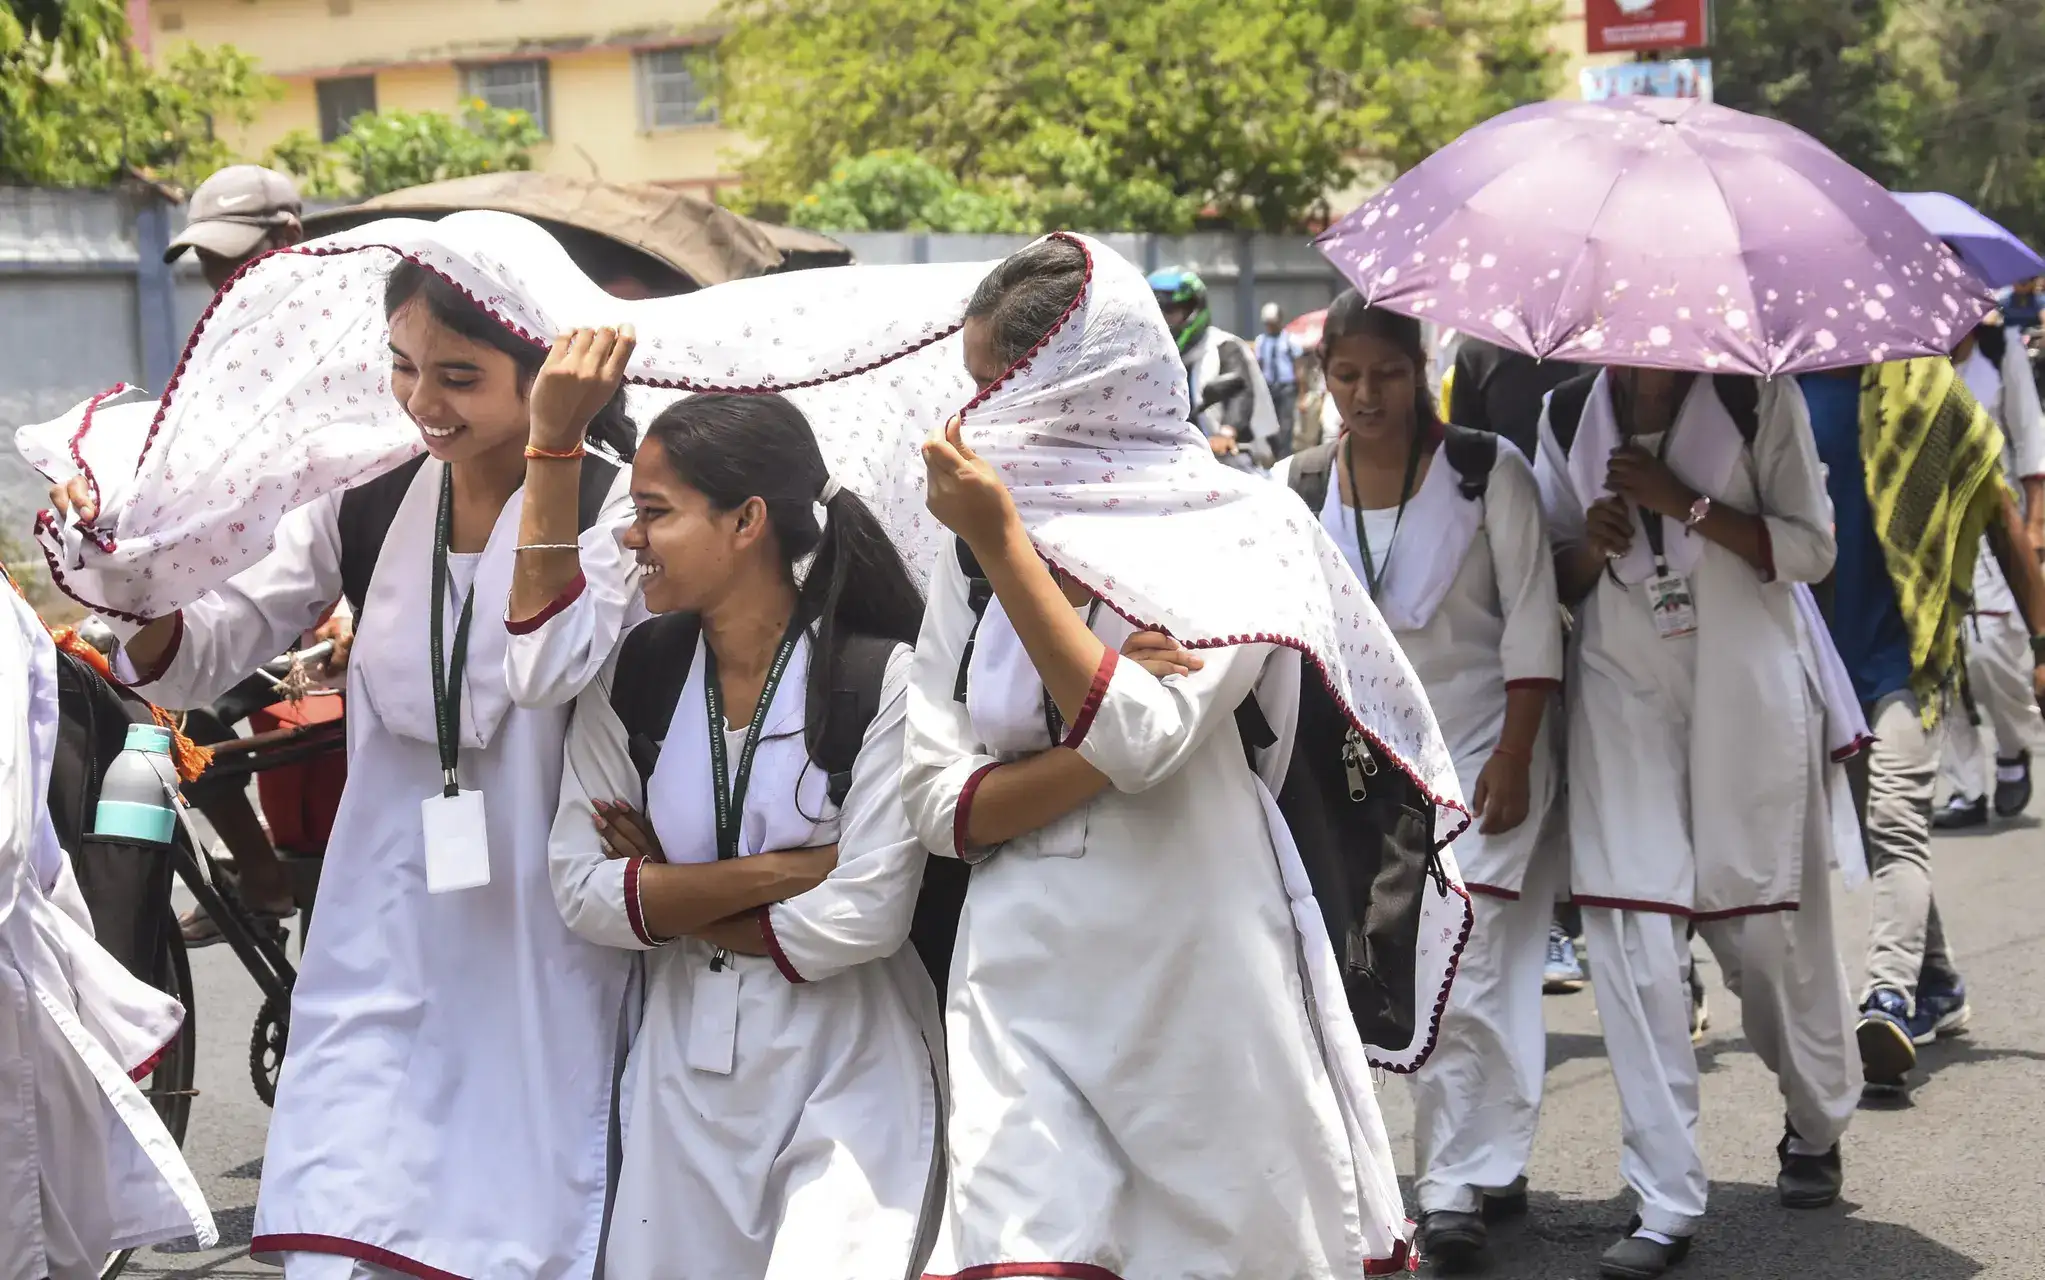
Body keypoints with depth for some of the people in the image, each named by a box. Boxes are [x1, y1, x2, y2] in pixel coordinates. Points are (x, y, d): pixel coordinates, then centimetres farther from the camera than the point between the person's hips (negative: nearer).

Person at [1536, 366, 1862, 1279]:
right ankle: (1667, 1204, -7)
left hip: (1747, 688, -2)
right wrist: (1592, 545, -8)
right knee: (1632, 936, -9)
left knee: (1771, 923, 6)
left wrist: (1683, 501, -16)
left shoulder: (1756, 398, -3)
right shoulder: (1568, 415, 8)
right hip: (1623, 692, 2)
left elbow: (1811, 550, -6)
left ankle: (1816, 1128, 35)